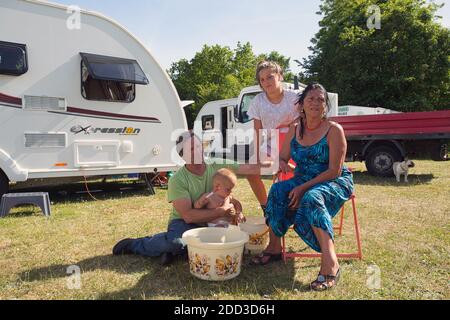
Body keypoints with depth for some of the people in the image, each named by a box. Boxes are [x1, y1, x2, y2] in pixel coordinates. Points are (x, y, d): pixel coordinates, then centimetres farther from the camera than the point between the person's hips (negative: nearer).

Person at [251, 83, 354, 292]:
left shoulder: (334, 130, -10)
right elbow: (282, 159, 10)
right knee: (278, 191, -24)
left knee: (311, 198, -36)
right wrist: (281, 164, -17)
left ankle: (330, 263, -38)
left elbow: (334, 171, -16)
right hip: (303, 181, 5)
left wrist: (303, 188, -22)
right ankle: (274, 247, -13)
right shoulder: (295, 129, 7)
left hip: (335, 182, -4)